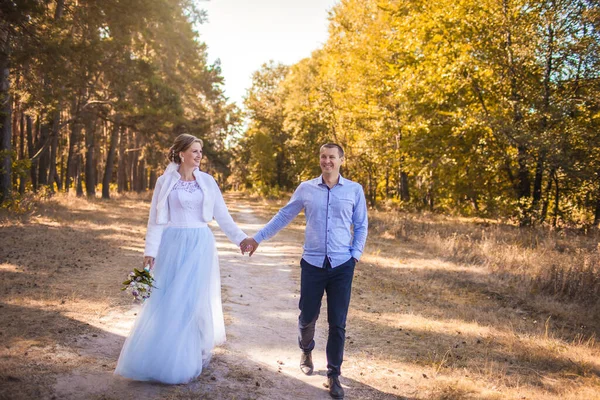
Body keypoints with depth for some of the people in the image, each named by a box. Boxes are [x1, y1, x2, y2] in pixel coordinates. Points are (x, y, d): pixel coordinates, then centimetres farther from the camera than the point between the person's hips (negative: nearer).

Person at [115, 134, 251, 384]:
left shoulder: (207, 181, 5)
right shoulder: (165, 182, 0)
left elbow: (222, 216, 6)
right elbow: (156, 219, -1)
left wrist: (241, 239, 1)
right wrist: (150, 250, -8)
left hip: (199, 245, 1)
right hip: (172, 245, -1)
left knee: (193, 300, 1)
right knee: (167, 302, 3)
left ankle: (185, 362, 16)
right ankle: (164, 358, 20)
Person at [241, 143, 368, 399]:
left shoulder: (354, 190, 1)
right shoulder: (306, 188, 2)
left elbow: (361, 226, 7)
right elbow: (283, 216, 9)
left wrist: (355, 254, -2)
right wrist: (257, 238, 9)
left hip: (342, 266, 0)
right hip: (313, 263, 1)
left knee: (337, 323, 3)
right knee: (308, 316, 11)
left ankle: (334, 375, 19)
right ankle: (306, 351, 43)